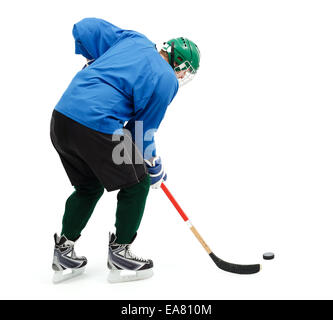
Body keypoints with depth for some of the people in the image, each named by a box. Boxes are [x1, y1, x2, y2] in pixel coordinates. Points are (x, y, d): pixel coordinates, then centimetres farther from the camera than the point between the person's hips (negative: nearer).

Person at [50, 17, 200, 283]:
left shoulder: (134, 40, 15)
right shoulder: (167, 80, -2)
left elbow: (84, 28, 18)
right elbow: (143, 132, 3)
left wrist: (96, 62, 33)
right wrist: (155, 167, 19)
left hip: (61, 117, 8)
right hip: (97, 129, -8)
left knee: (89, 187, 26)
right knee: (137, 184, 13)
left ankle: (63, 252, 30)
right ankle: (119, 255, 23)